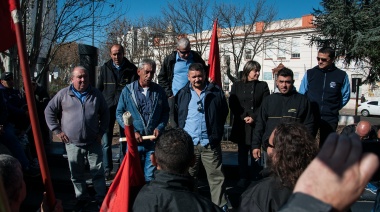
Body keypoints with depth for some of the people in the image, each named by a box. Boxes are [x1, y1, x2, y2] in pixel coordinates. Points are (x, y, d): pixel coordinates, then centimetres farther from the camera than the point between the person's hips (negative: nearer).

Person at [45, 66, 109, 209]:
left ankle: (101, 198, 21)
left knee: (98, 172, 6)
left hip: (93, 142, 0)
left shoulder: (96, 94, 2)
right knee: (76, 174, 13)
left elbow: (105, 114, 10)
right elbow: (49, 111, 5)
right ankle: (82, 198, 31)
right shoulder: (63, 94, -2)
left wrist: (101, 132, 3)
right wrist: (57, 131, -1)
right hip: (72, 143, 0)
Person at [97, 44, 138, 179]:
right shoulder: (105, 68, 6)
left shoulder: (131, 69, 1)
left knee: (125, 140, 10)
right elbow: (99, 88, 9)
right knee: (106, 142, 2)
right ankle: (107, 169, 14)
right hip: (108, 108, 1)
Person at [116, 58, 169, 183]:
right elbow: (119, 113, 0)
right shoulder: (128, 90, -2)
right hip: (133, 140, 0)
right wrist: (132, 131, -10)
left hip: (153, 140, 1)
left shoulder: (159, 91, 2)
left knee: (150, 177, 9)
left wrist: (160, 128, -7)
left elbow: (165, 112, 9)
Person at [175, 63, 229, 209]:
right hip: (188, 142, 2)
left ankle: (220, 206, 13)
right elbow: (176, 115, 14)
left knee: (216, 176, 3)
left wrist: (216, 131, 7)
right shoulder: (182, 94, 7)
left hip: (210, 142, -1)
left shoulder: (216, 92, 2)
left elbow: (224, 113, 8)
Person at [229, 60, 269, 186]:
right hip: (241, 125, 1)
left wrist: (254, 117, -12)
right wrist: (244, 117, -10)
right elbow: (232, 105, 2)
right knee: (242, 151, 7)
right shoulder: (237, 86, 8)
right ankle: (243, 177, 16)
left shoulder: (263, 86, 6)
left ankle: (256, 178, 13)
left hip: (257, 125, -1)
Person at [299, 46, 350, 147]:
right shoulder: (310, 73, 1)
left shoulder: (341, 75, 1)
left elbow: (345, 96, 12)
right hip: (310, 116, 0)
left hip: (330, 119, 0)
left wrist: (333, 109, 7)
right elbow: (301, 94, 10)